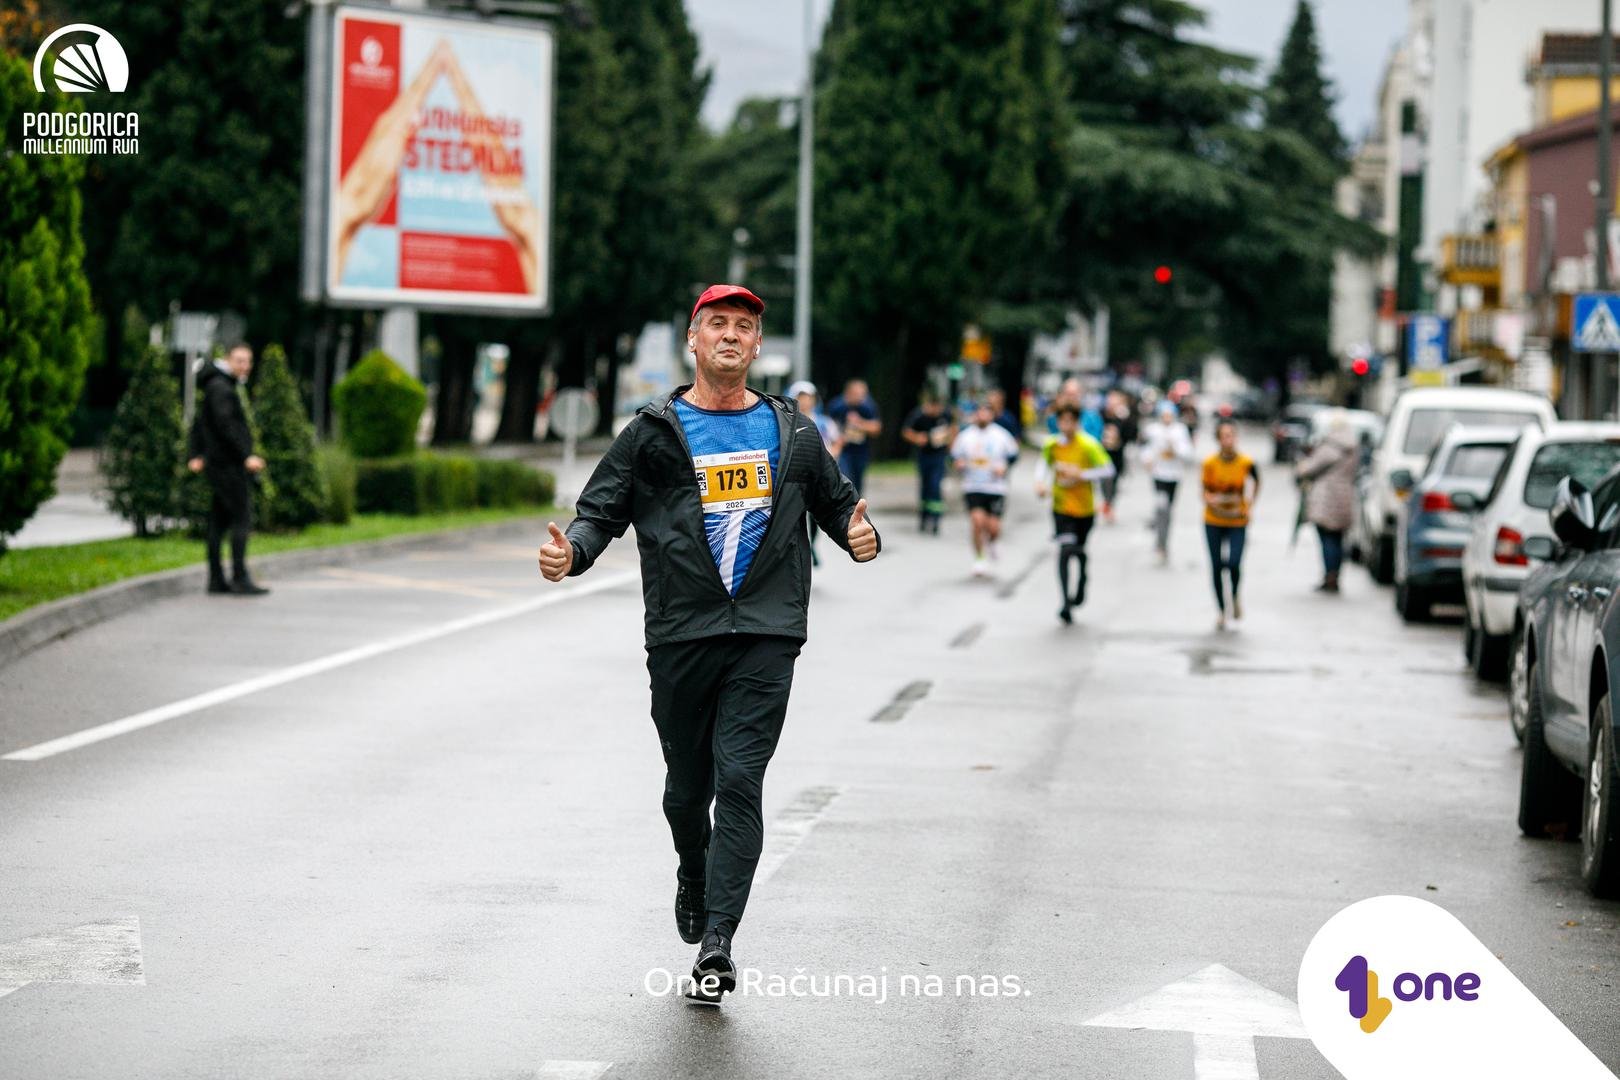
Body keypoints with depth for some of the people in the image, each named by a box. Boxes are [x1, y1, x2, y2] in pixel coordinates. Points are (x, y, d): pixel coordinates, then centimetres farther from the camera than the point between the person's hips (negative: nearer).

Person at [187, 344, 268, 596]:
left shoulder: (223, 386, 19)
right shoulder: (220, 387, -13)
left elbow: (199, 424, 21)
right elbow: (226, 425, -23)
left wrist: (196, 455, 11)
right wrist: (247, 456, -27)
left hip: (220, 464, 10)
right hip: (228, 464, -10)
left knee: (219, 521, 10)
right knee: (242, 519, -12)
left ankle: (216, 580, 12)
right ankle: (240, 579, -16)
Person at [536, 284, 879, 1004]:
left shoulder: (792, 433, 12)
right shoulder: (653, 433, 6)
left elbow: (836, 504, 21)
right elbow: (600, 511, 5)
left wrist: (860, 536, -2)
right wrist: (571, 553, -16)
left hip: (766, 638, 0)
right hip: (681, 638, 1)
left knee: (740, 783, -12)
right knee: (688, 786, 11)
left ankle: (716, 944, -16)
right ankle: (693, 883, 43)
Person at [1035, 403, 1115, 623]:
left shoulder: (1088, 446, -14)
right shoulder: (1052, 445, -4)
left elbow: (1108, 470, -15)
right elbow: (1044, 464, 15)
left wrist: (1080, 474, -22)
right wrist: (1040, 482, -4)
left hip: (1085, 507, -1)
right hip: (1061, 506, 1)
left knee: (1079, 551, 16)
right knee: (1065, 549, -16)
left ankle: (1080, 585, 47)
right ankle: (1066, 602, -19)